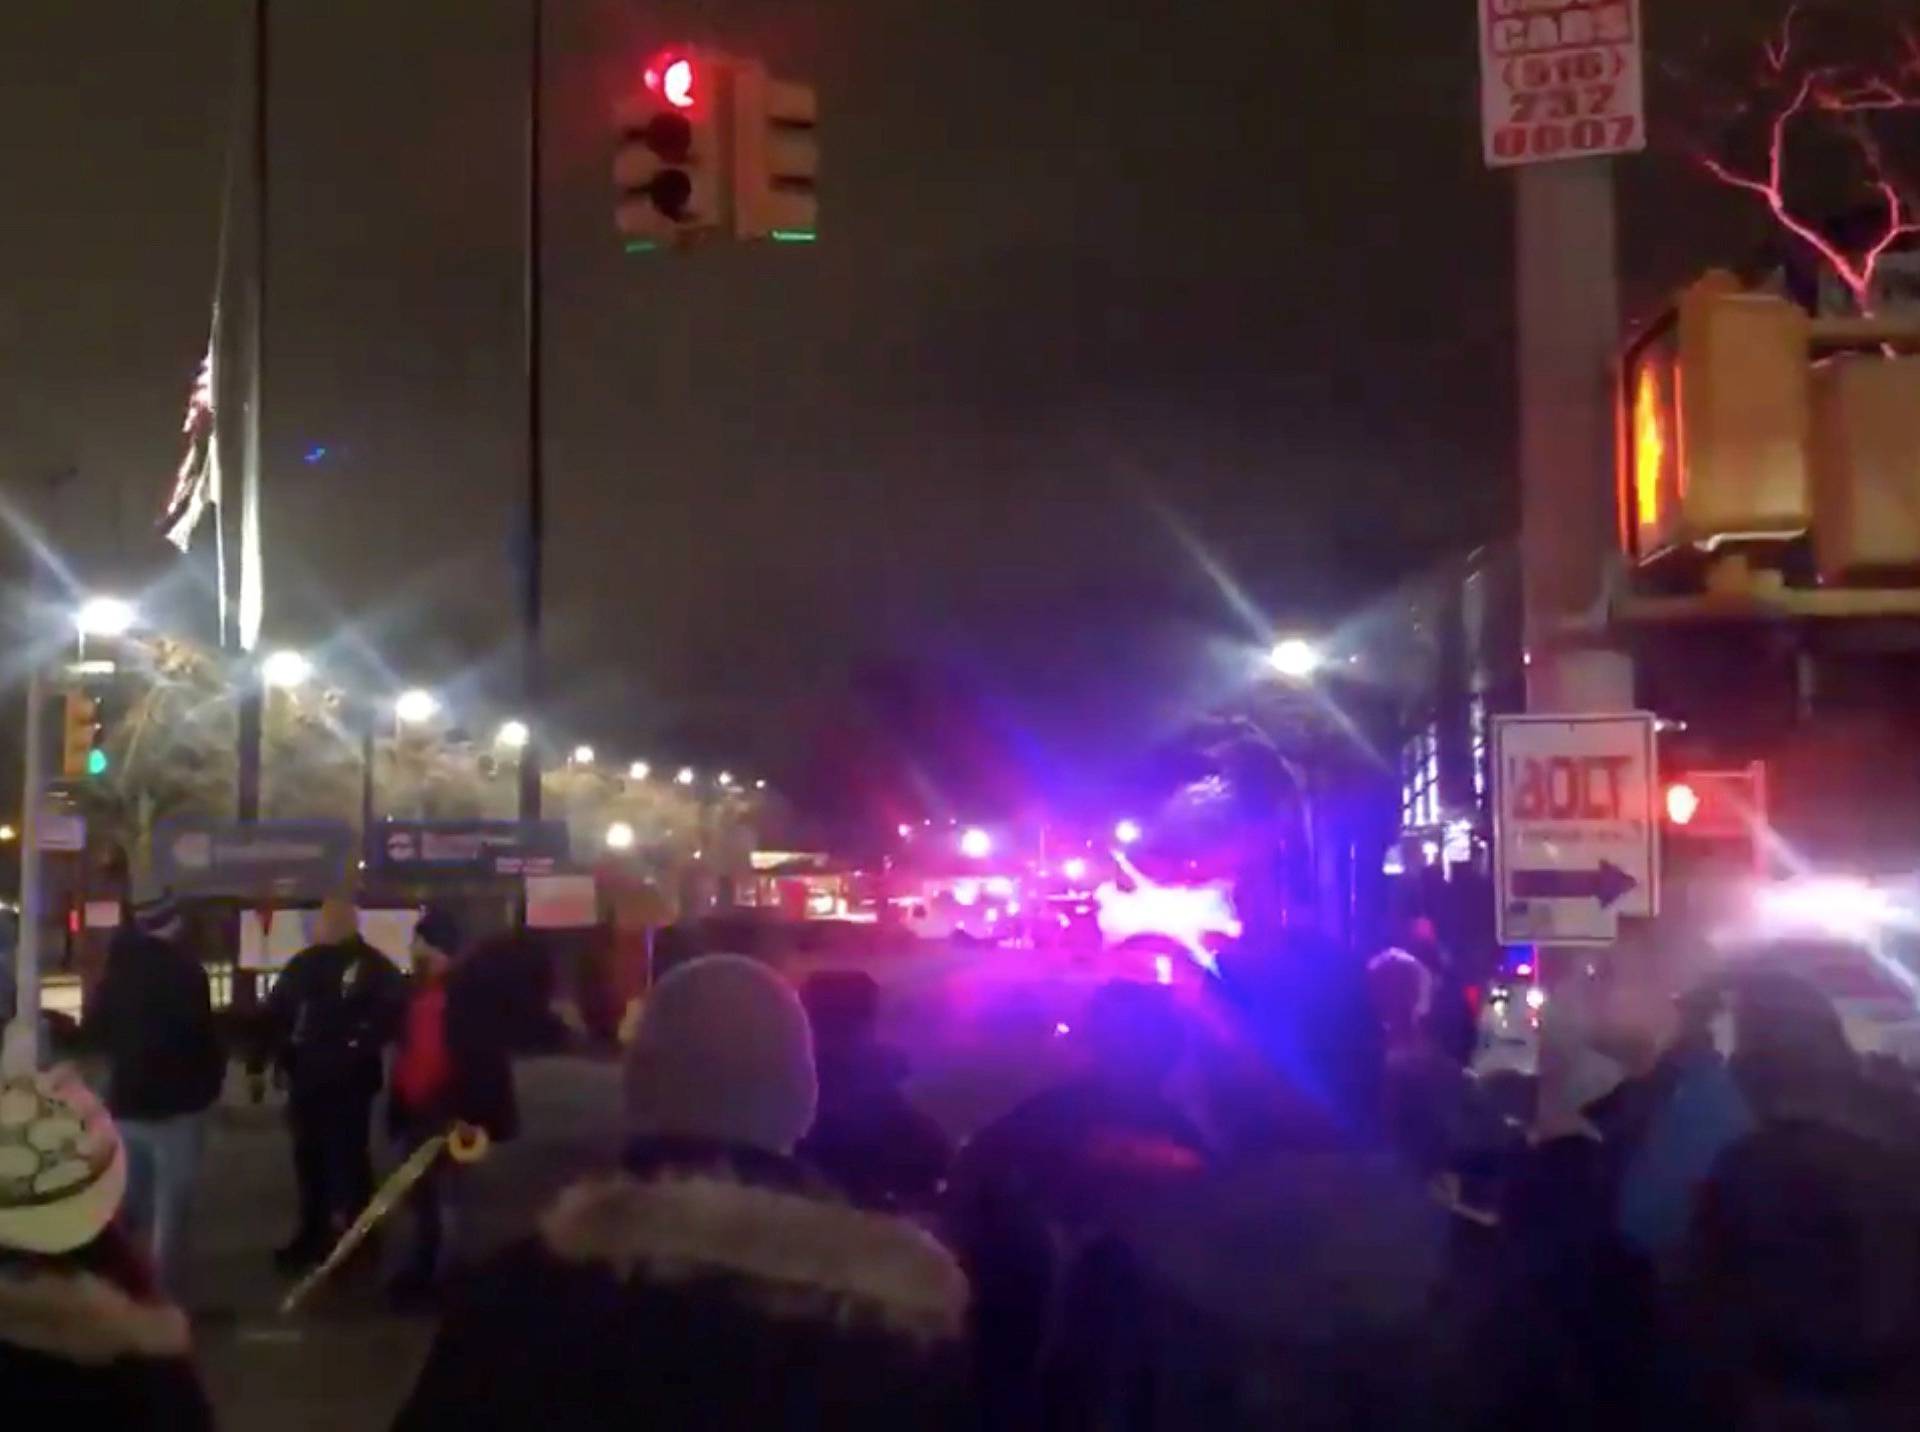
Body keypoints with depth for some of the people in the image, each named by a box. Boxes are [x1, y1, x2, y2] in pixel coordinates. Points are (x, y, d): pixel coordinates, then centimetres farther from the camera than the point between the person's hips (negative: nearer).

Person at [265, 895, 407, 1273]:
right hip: (305, 1078, 6)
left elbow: (392, 1009, -13)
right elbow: (276, 1013, 16)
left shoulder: (373, 966, -5)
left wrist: (361, 1047, -17)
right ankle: (314, 1233, 27)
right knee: (308, 1156, 14)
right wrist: (282, 1050, 5)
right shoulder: (303, 964, 12)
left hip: (349, 1081, -6)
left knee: (348, 1157, -3)